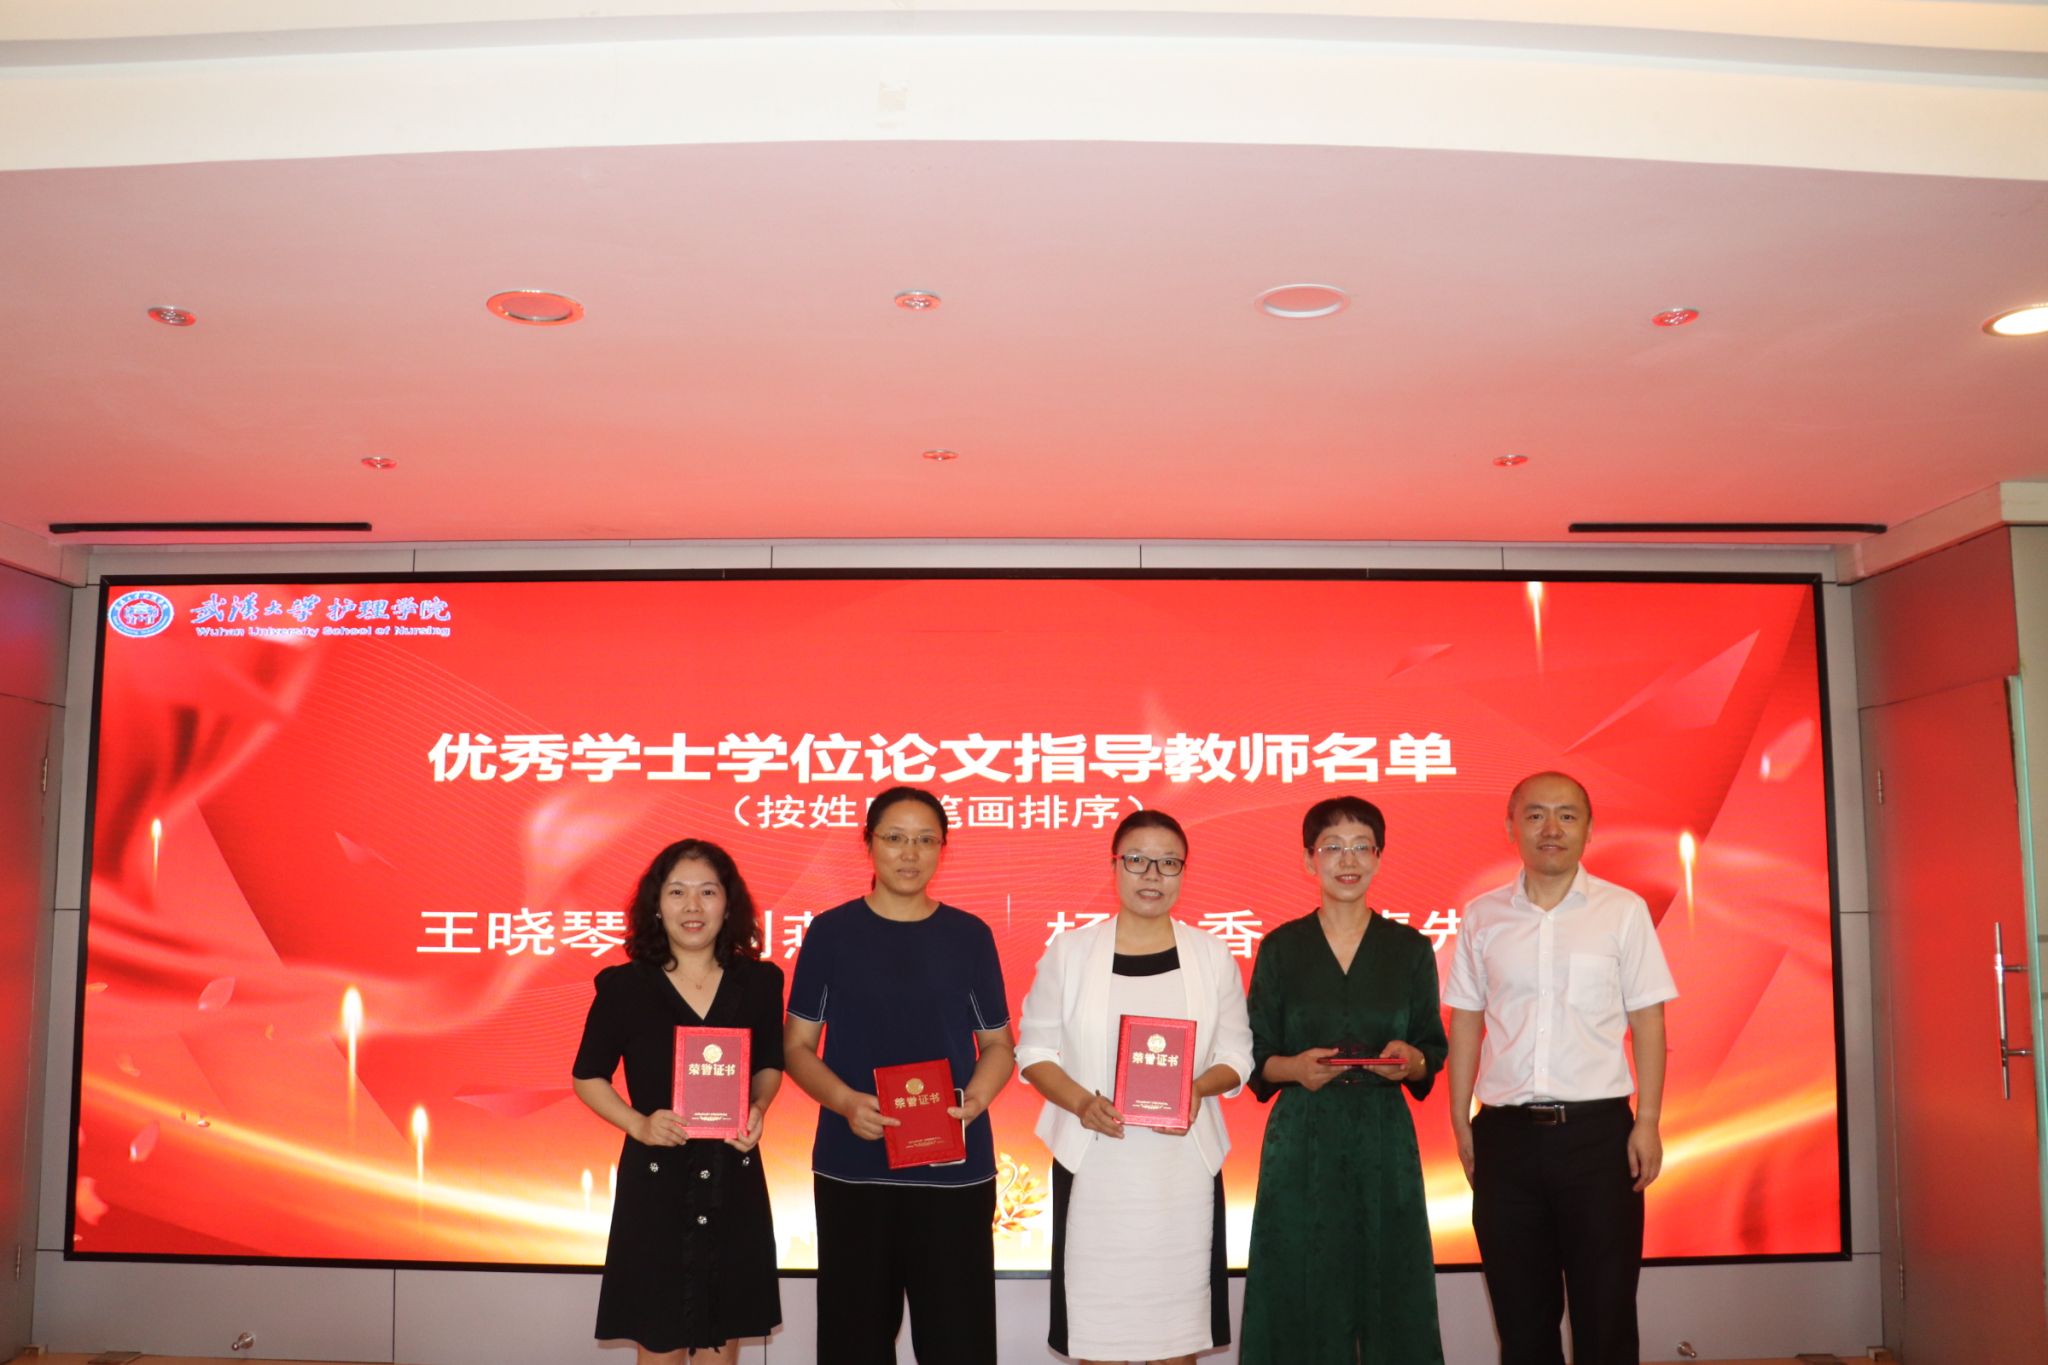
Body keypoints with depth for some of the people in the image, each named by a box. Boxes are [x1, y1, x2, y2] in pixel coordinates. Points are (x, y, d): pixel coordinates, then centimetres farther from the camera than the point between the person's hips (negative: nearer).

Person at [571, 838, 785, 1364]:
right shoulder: (622, 987, -7)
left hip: (734, 1181, 2)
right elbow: (588, 1077, 2)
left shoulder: (758, 982, -1)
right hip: (656, 1181, -2)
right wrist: (638, 1124, -15)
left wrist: (758, 1108, -9)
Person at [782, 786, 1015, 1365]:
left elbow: (998, 1044, 10)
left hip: (956, 1169, 1)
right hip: (852, 1166, 0)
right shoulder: (831, 931, 1)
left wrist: (975, 1101, -11)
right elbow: (797, 1045, 3)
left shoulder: (970, 935, 4)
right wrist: (844, 1102, -15)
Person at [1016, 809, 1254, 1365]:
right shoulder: (1069, 951, 1)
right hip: (1094, 1162, -1)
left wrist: (1197, 1088, -13)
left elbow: (1236, 1054, 8)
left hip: (1182, 1165, 1)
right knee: (1096, 1319, 3)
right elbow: (1036, 1049, 3)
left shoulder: (1211, 956, 5)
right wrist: (1080, 1102, -15)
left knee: (1177, 1318, 6)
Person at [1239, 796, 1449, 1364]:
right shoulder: (1280, 948, 3)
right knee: (1301, 1300, 1)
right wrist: (1294, 1068, -17)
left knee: (1388, 1290, 3)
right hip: (1301, 1140, -1)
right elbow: (1254, 1057, 3)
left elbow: (1433, 1053, 9)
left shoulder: (1411, 949, 6)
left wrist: (1412, 1059, -13)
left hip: (1384, 1139, 1)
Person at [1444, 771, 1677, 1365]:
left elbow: (1647, 1021, 1)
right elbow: (1465, 1023, 8)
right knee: (1522, 1315, 11)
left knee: (1605, 1313, 5)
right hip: (1506, 1132, 2)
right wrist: (1460, 1122, 4)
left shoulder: (1624, 910, 1)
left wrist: (1648, 1120, -5)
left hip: (1597, 1129, -1)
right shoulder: (1482, 916, 5)